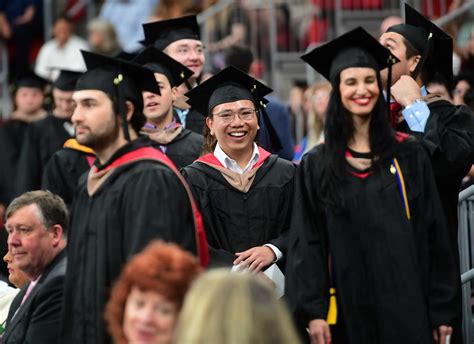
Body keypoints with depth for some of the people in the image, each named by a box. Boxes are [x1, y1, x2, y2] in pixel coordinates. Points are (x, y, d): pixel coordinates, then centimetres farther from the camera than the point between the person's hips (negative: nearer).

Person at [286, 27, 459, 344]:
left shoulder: (408, 157, 5)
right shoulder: (317, 165, 5)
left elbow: (434, 234, 4)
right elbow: (306, 243, 2)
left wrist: (442, 309, -1)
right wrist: (313, 311, -9)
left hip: (406, 304, 0)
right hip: (350, 308, 0)